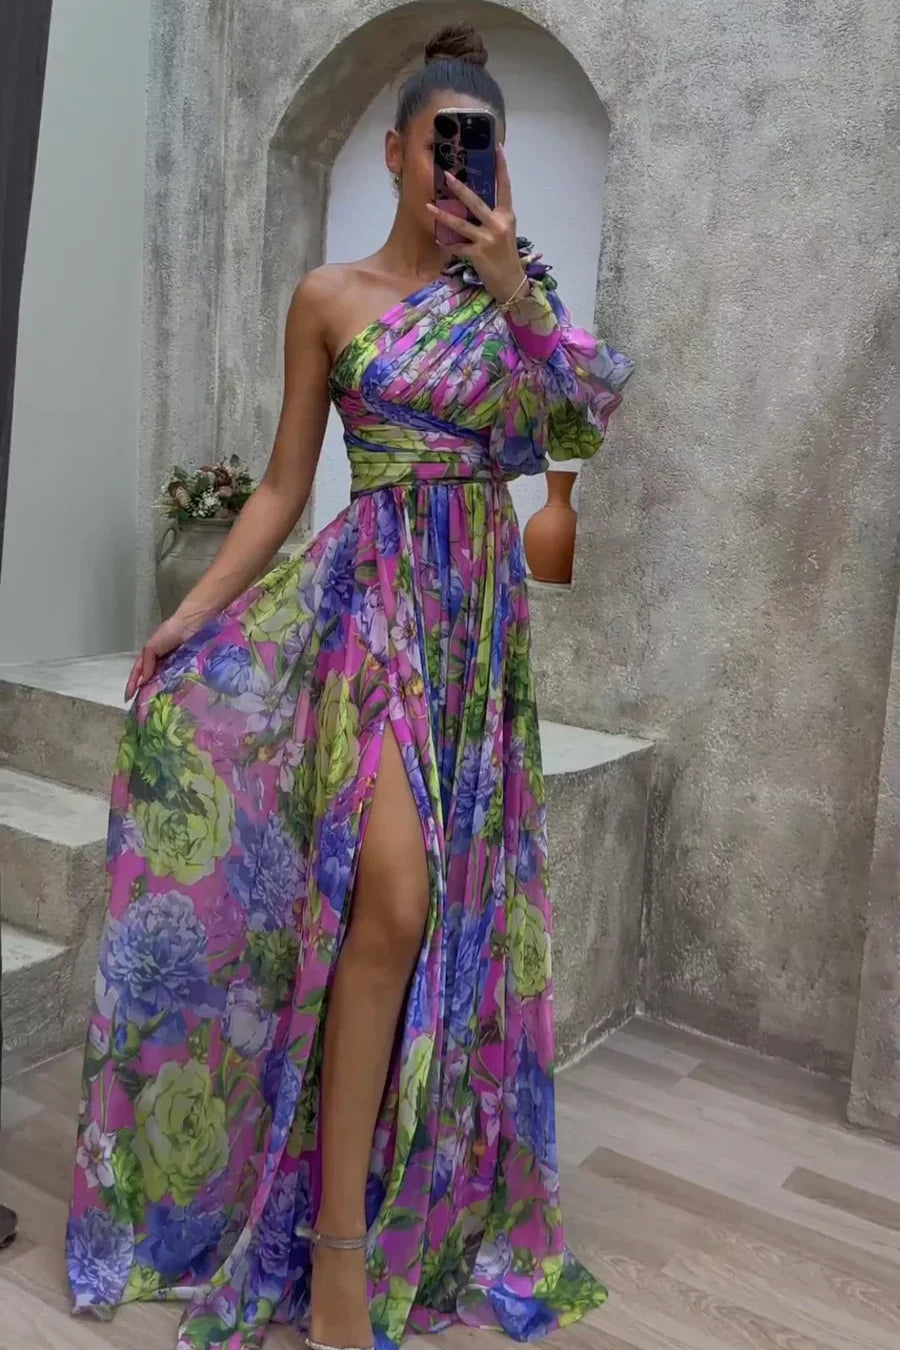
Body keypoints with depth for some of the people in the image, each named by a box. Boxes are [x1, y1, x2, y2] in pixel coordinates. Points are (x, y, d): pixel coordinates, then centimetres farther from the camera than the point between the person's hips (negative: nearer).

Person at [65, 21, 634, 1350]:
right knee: (391, 895, -17)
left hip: (484, 604, 4)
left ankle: (435, 1196, 23)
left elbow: (583, 421, -3)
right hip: (373, 591, -3)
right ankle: (339, 1241, -5)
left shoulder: (508, 295, 13)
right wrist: (188, 614, -6)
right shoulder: (330, 297, 4)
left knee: (461, 899, 5)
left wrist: (514, 282, -10)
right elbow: (283, 484, 3)